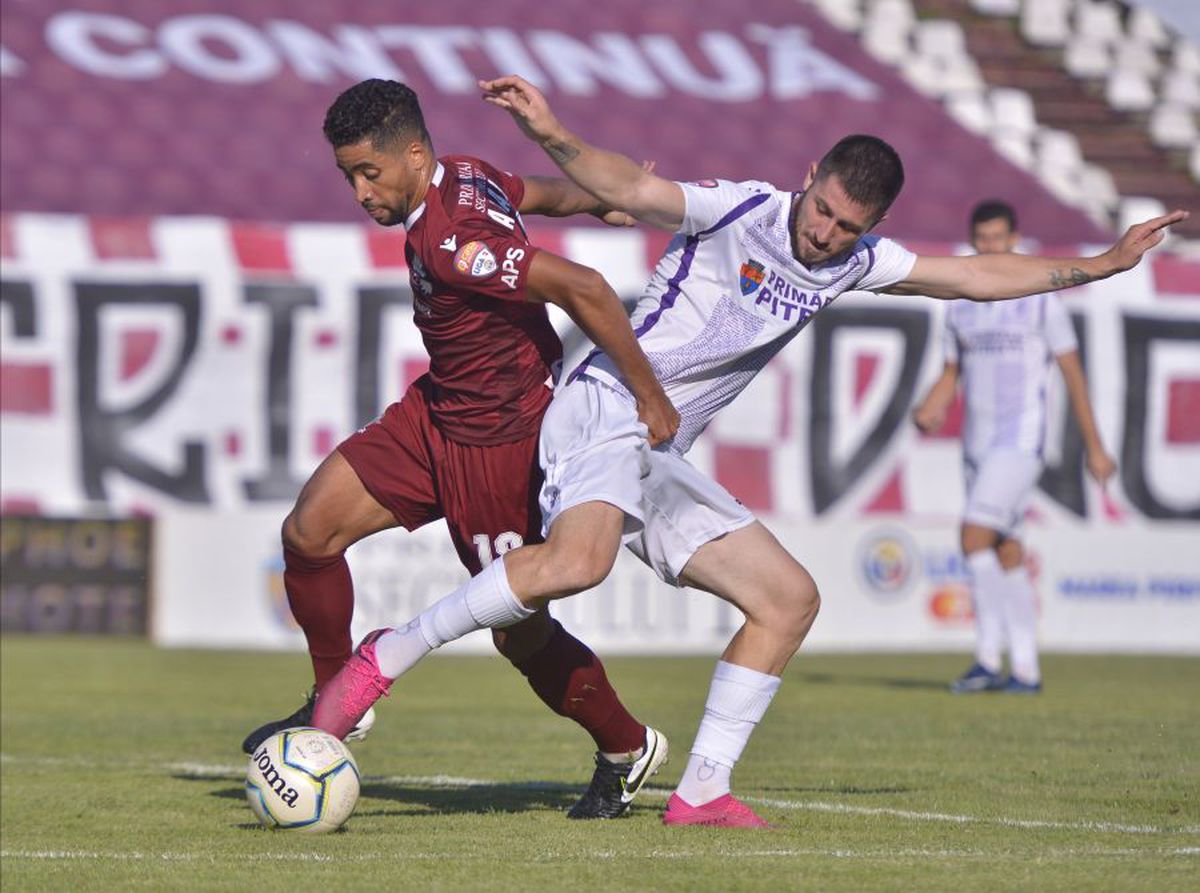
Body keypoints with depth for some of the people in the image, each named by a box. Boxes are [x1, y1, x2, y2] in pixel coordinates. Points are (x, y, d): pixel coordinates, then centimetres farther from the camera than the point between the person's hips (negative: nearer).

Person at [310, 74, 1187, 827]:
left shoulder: (853, 262, 12)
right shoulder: (742, 211, -10)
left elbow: (977, 275, 21)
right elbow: (634, 190, -25)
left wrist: (1099, 264, 20)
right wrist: (553, 137, -42)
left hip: (663, 462, 9)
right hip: (608, 411, -9)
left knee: (790, 598, 5)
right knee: (579, 560, -36)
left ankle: (702, 790, 5)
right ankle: (387, 656, -26)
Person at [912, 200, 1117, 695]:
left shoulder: (1040, 299, -3)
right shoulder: (959, 305, 12)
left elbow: (1072, 372, 0)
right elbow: (950, 375, 16)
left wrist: (1094, 447, 0)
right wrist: (929, 410, -7)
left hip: (1020, 440, -6)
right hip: (977, 444, 6)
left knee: (975, 536, -20)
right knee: (1006, 553, 7)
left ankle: (988, 658, -15)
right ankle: (1025, 669, 11)